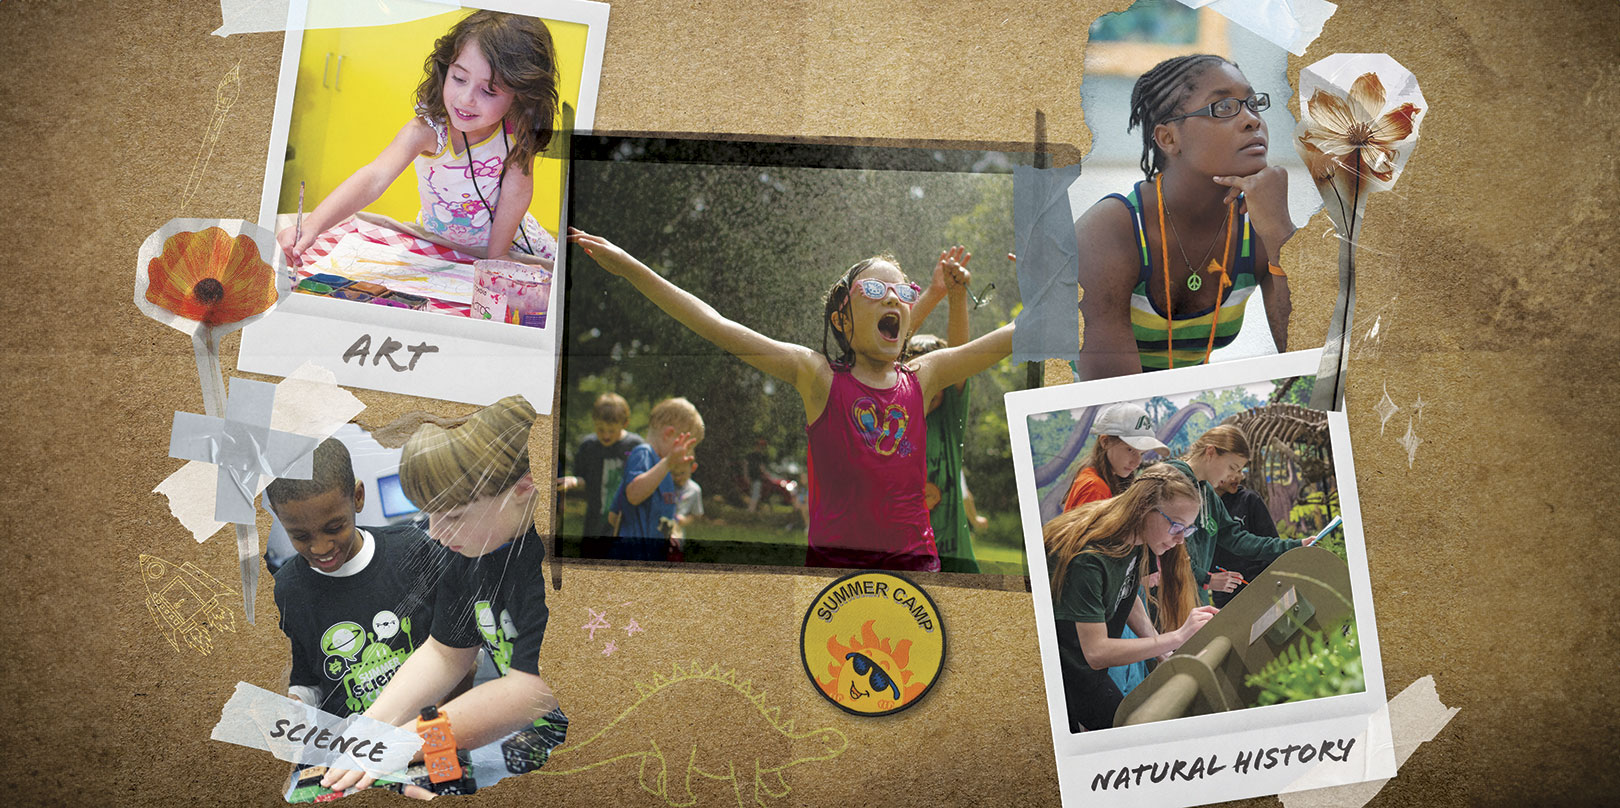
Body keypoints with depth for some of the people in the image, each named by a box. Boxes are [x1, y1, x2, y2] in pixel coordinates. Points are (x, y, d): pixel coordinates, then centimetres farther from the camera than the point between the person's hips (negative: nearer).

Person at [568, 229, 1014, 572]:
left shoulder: (922, 378, 6)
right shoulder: (819, 376, -3)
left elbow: (1010, 336, 9)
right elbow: (718, 328, -8)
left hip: (914, 557, 3)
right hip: (833, 557, -2)